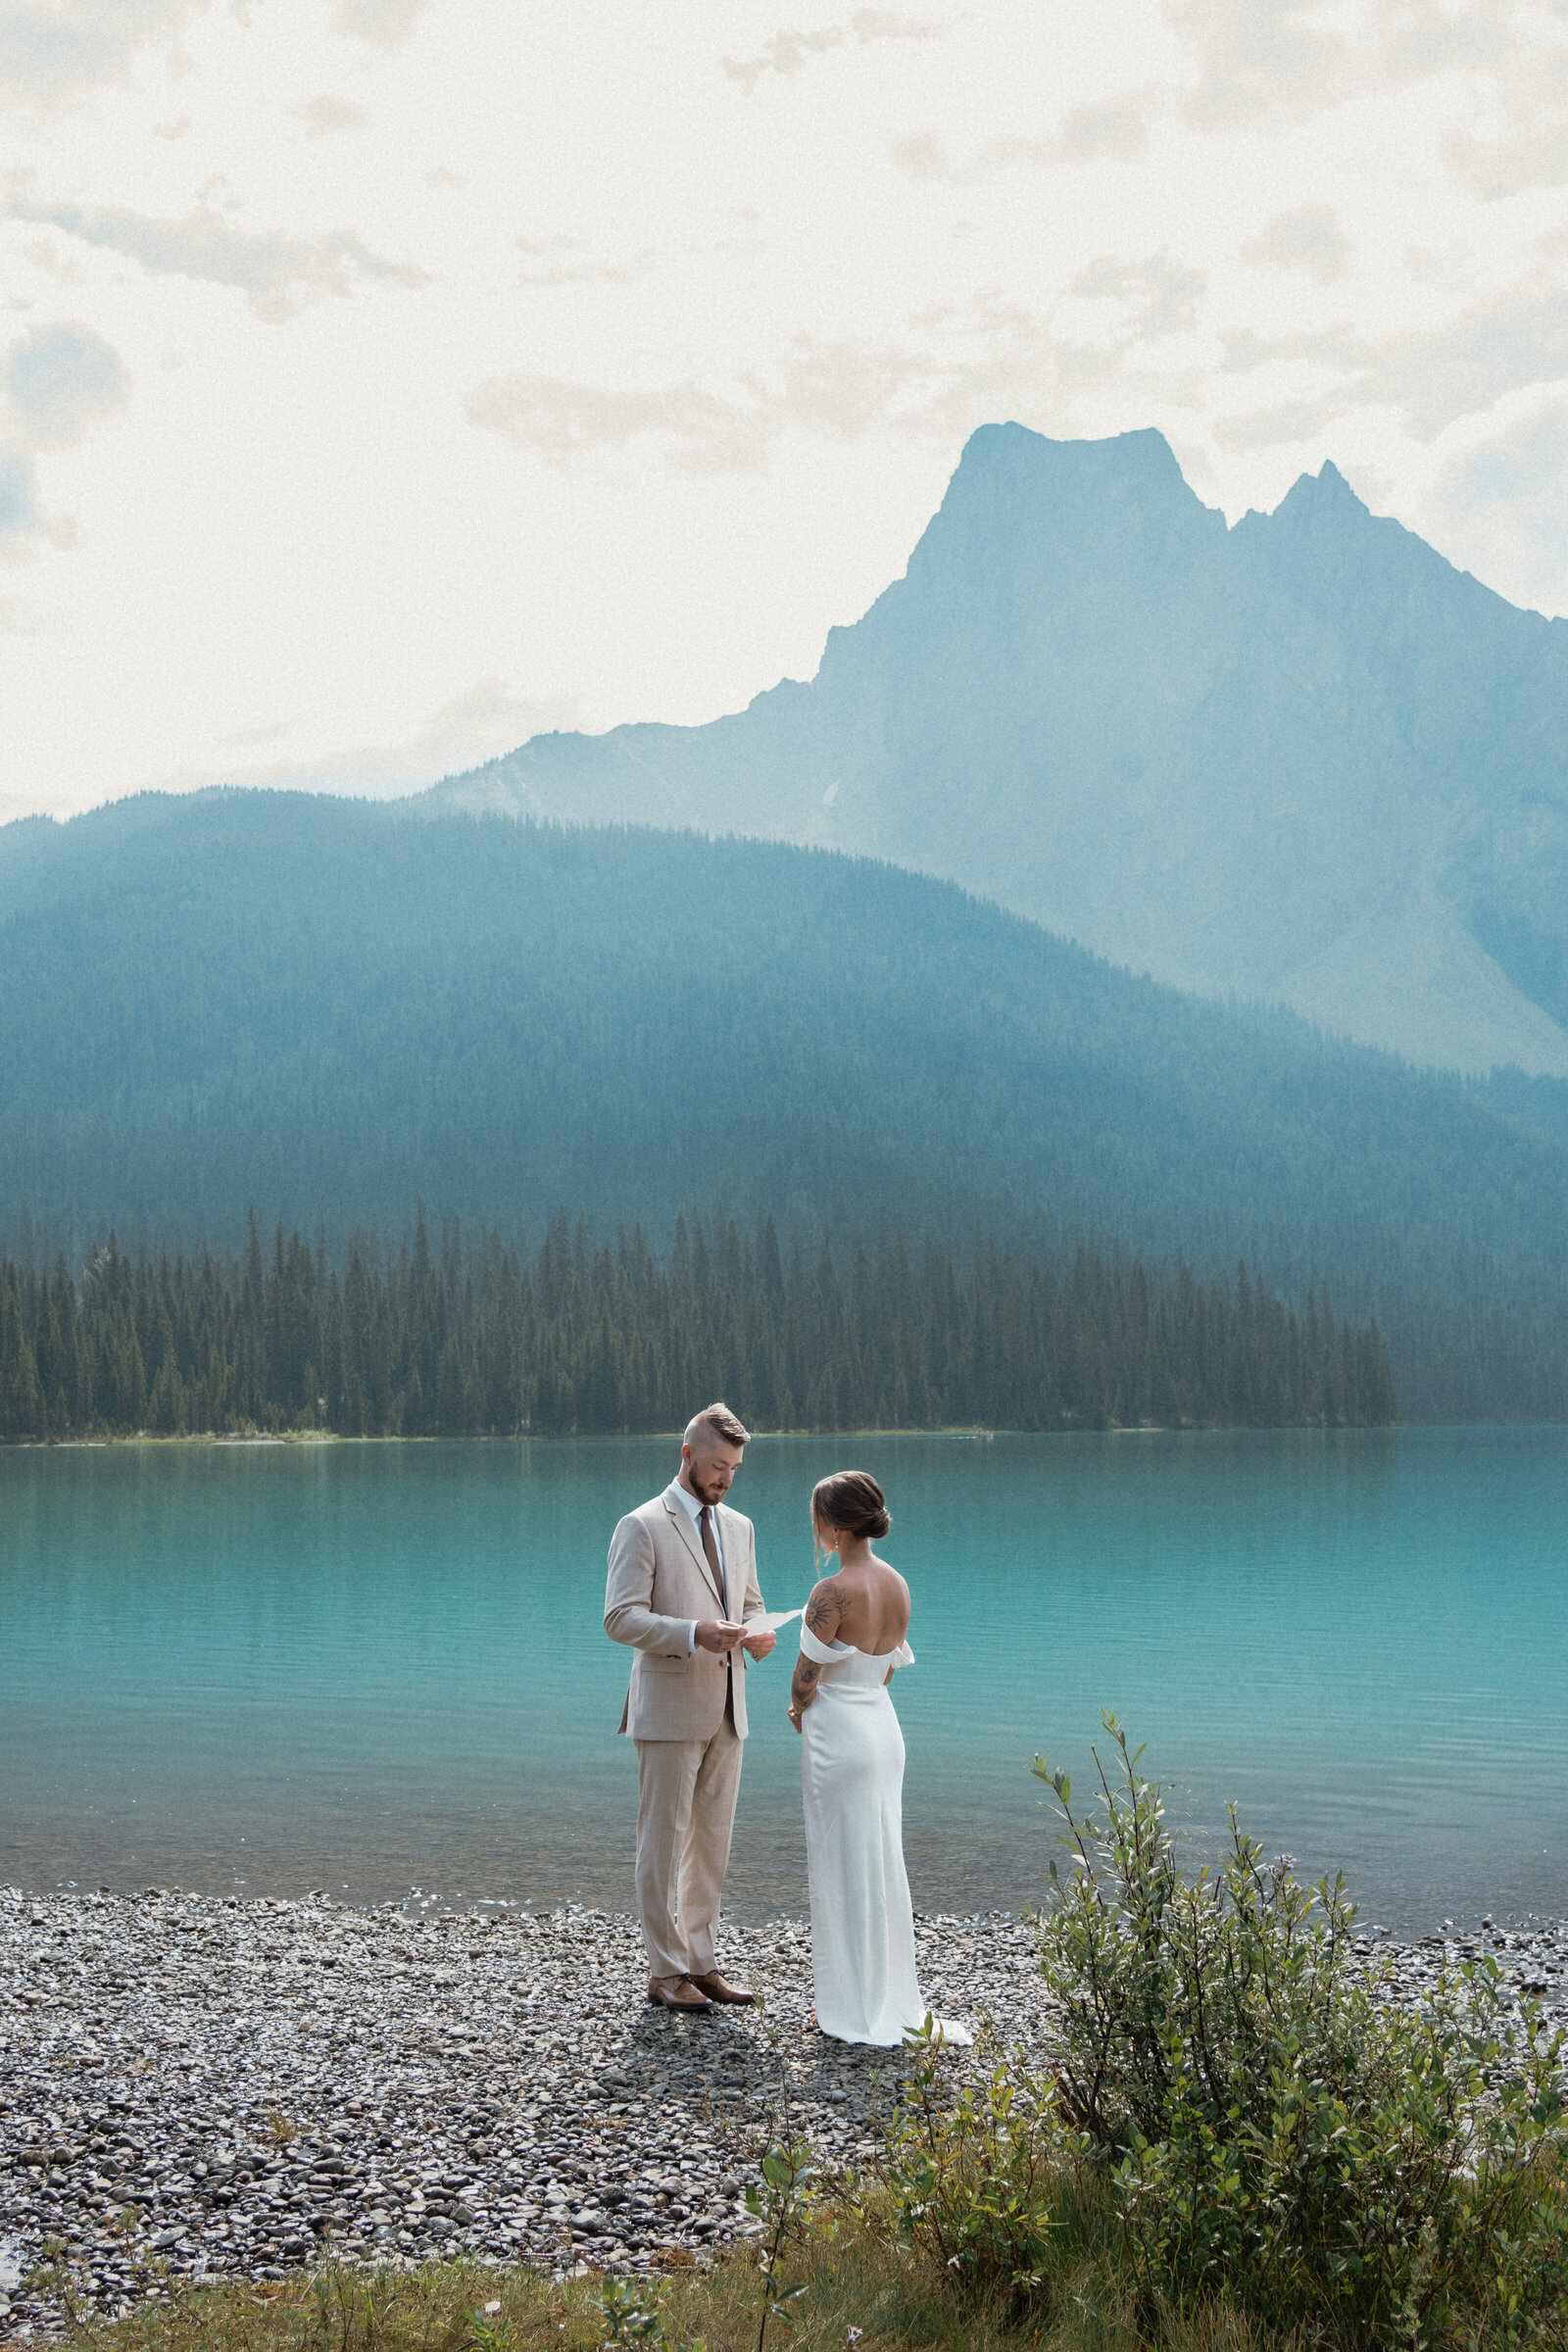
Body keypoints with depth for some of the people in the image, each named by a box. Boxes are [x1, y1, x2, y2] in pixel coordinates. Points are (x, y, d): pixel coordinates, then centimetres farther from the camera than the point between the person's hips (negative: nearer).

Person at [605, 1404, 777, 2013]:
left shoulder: (739, 1527, 13)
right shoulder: (642, 1527, -8)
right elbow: (620, 1618, -14)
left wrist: (758, 1631, -3)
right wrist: (694, 1634, -27)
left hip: (726, 1710, 7)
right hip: (669, 1710, -7)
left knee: (713, 1842, 12)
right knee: (663, 1843, 0)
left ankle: (701, 1962, 21)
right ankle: (665, 1973, 9)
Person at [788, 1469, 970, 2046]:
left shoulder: (832, 1593, -20)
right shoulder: (897, 1585, 4)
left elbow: (805, 1679, -15)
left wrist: (800, 1711, 7)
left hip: (839, 1736, -8)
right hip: (883, 1726, 8)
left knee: (844, 1868, 3)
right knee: (883, 1863, 16)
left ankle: (856, 2010, 12)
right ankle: (894, 1996, 24)